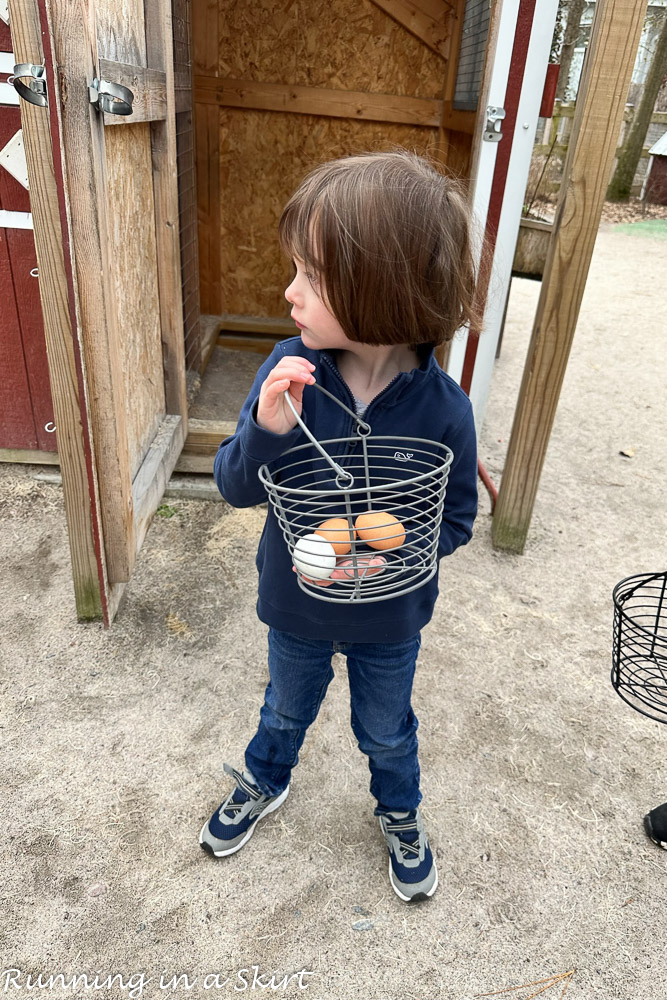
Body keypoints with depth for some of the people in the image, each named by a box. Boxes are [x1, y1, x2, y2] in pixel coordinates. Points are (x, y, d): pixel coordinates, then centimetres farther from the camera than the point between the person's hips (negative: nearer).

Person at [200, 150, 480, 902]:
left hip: (387, 620, -1)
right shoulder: (289, 369, -21)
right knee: (286, 710, 30)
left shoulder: (442, 409, -26)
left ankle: (399, 814, 58)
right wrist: (267, 430, -37)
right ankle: (264, 784, 62)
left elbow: (456, 519, -13)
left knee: (385, 731, 26)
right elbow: (235, 487, -17)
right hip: (295, 604, 2)